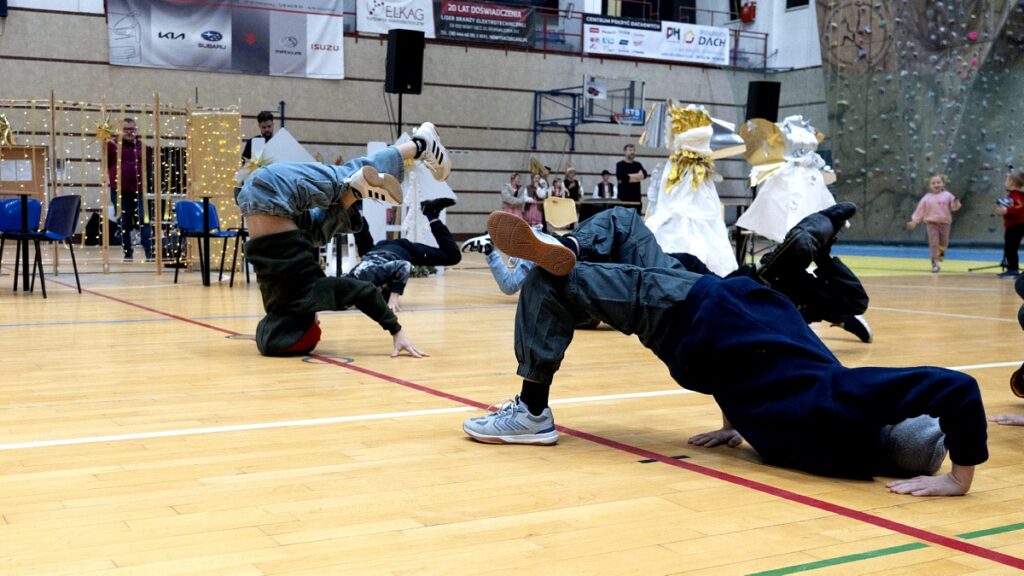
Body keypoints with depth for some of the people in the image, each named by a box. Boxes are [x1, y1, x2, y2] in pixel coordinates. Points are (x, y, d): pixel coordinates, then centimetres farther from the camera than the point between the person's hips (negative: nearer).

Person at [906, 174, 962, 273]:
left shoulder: (947, 195, 0)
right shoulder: (927, 198, 0)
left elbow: (953, 207, -1)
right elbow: (920, 210, 1)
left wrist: (956, 204, -25)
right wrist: (914, 221, -2)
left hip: (945, 223, 1)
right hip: (932, 223, -1)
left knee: (944, 243, 12)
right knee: (933, 243, -6)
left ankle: (941, 251, 47)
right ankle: (934, 262, -1)